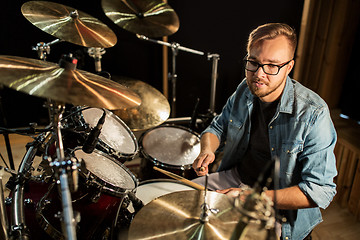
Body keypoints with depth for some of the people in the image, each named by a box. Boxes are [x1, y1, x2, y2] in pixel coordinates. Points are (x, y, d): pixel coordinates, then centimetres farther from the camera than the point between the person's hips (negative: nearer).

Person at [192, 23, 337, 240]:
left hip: (282, 204, -5)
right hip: (234, 177, 6)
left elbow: (321, 191, -24)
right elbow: (218, 127, 8)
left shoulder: (313, 114, -25)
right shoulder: (245, 91, -7)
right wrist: (207, 150, -15)